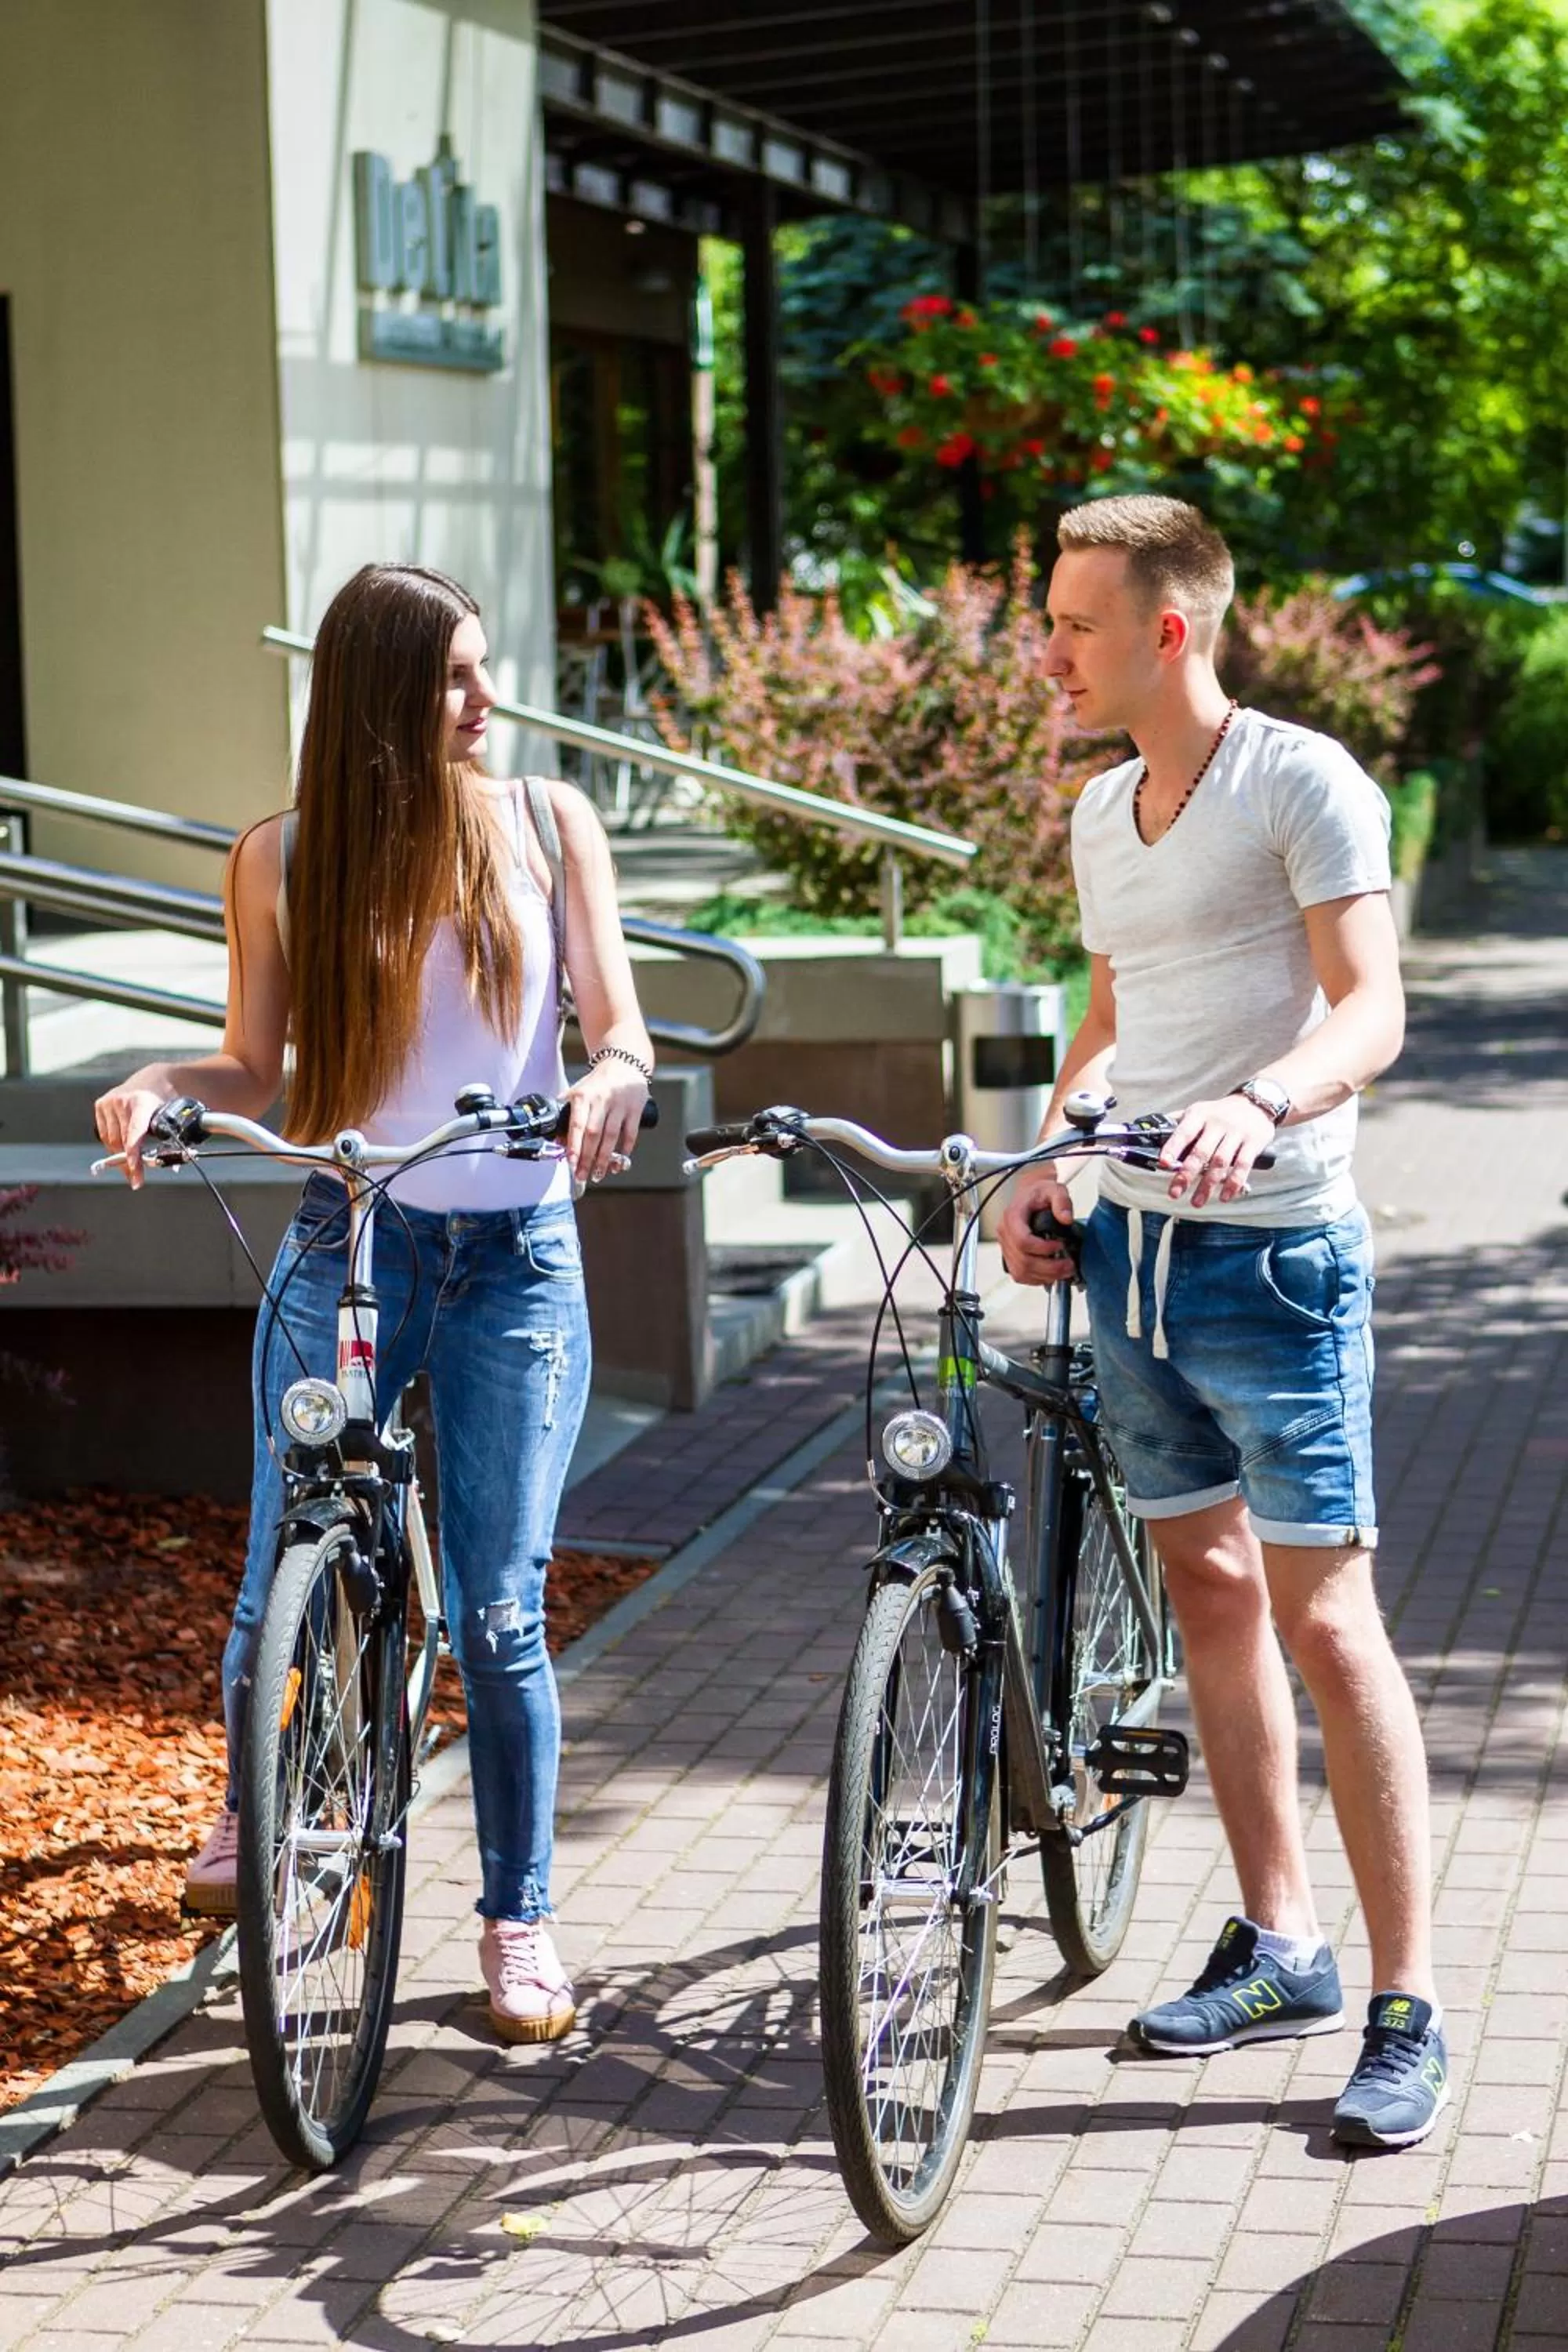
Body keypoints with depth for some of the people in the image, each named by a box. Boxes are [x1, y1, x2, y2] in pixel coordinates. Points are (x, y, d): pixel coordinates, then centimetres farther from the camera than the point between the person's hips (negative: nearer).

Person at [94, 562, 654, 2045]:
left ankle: (519, 1919, 16)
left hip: (517, 1254, 0)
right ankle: (251, 1811, 31)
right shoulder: (284, 859, 2)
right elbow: (254, 1070, 6)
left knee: (498, 1614, 0)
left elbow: (619, 1026, 2)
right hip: (345, 1245, 0)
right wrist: (157, 1086, -14)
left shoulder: (546, 824, 4)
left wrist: (612, 1082, -21)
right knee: (281, 1590, -1)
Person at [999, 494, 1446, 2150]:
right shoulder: (1103, 815, 14)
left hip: (1272, 1250, -8)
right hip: (1131, 1246, 8)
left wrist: (1259, 1106, -36)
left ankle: (1409, 2005, -1)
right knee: (1208, 1586, 12)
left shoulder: (1302, 782, -9)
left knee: (1324, 1616, -7)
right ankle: (1279, 1946, 24)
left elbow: (1370, 1007, -18)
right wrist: (1041, 1170, 9)